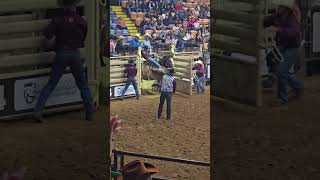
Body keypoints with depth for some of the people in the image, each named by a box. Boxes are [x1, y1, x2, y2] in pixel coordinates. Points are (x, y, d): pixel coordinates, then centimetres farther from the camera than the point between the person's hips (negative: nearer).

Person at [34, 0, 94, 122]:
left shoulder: (58, 19, -4)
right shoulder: (80, 20, -2)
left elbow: (47, 34, -13)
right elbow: (84, 36, 7)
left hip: (61, 54, 0)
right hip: (75, 53, 0)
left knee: (50, 85, 4)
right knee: (83, 85, 13)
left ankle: (38, 111, -6)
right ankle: (90, 113, 13)